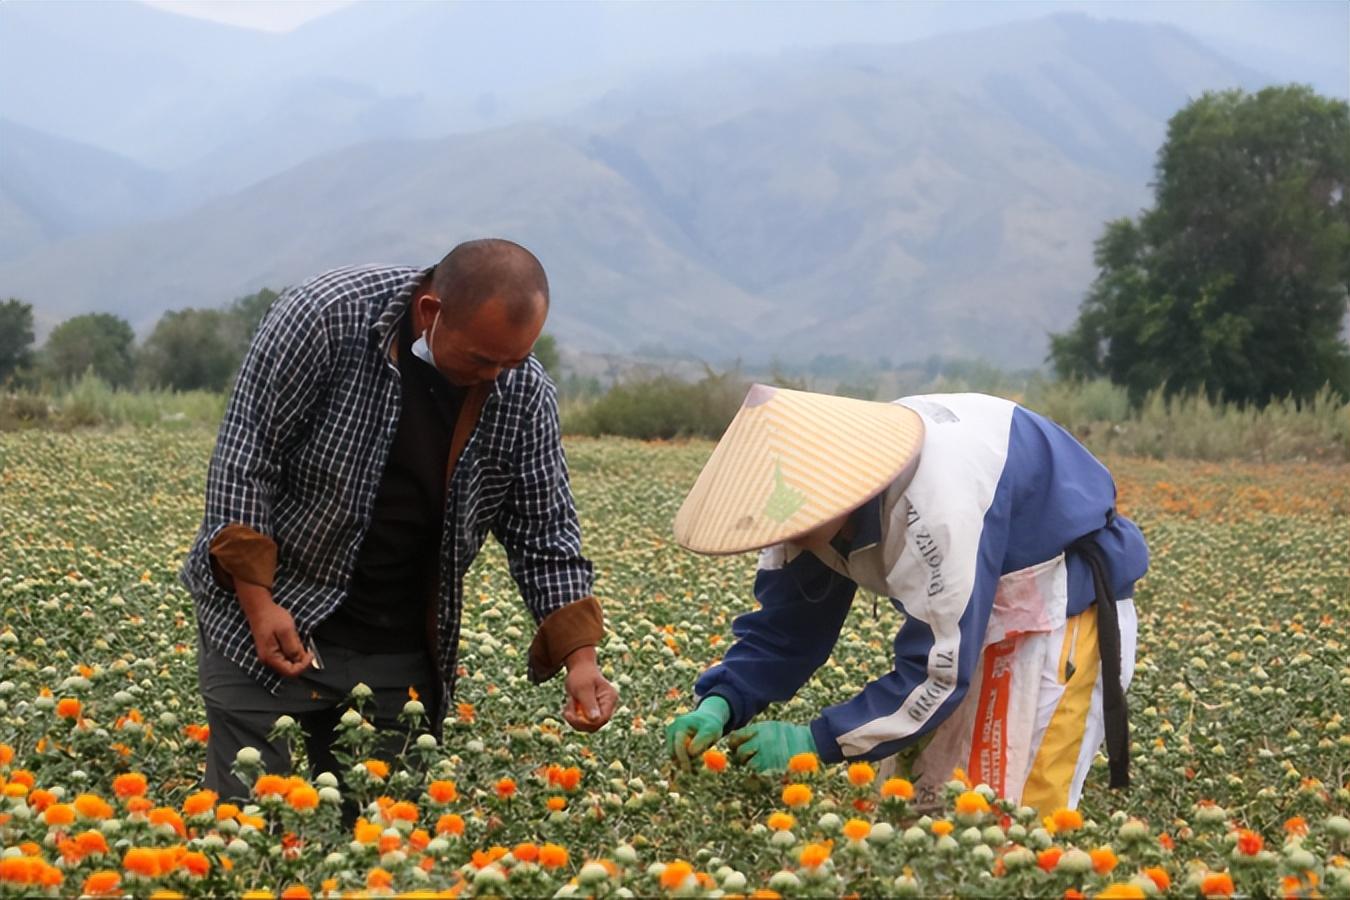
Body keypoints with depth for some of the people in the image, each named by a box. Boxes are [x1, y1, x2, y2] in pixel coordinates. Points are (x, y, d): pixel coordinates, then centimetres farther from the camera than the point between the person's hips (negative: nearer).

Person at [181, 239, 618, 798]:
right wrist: (257, 599, -18)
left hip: (399, 655, 4)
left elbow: (545, 534, 3)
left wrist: (580, 656, -10)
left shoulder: (524, 396, -6)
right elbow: (242, 457, -13)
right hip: (269, 624, -3)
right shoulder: (328, 316, -18)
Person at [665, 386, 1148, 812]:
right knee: (907, 800, 7)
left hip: (1060, 601, -8)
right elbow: (785, 625, -4)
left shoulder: (936, 505, -39)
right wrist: (720, 705, -20)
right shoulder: (816, 483, -13)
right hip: (962, 619, 8)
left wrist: (815, 742, -31)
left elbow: (940, 672, -34)